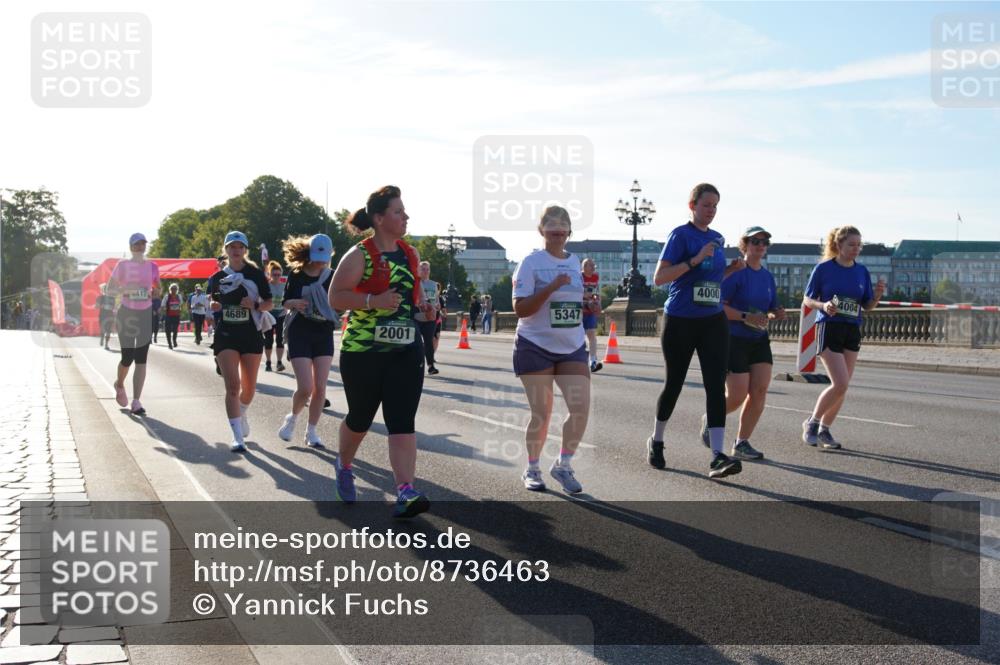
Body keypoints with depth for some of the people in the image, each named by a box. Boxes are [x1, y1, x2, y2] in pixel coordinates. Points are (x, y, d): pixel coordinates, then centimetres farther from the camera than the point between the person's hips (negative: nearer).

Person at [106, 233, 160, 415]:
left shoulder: (152, 266, 5)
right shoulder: (122, 265, -2)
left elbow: (158, 288, 17)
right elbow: (109, 289, -1)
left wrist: (155, 293, -6)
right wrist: (125, 289, -18)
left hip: (146, 314, 2)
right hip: (126, 313, -2)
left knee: (141, 359, -3)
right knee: (127, 358, -3)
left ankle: (136, 401, -2)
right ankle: (119, 384, 31)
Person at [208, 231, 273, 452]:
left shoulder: (256, 274, 1)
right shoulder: (217, 278, 7)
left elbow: (269, 302, 4)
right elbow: (213, 304, 17)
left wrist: (255, 305, -16)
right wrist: (214, 305, -6)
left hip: (251, 334, 0)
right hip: (225, 336, 0)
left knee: (249, 387, 10)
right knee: (232, 386, -12)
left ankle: (240, 414, 43)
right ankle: (238, 437, -12)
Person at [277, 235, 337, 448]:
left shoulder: (332, 276, 1)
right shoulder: (296, 276, -3)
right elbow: (285, 302, 6)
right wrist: (295, 303, -16)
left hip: (324, 334, 2)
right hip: (300, 334, -2)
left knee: (320, 387, -1)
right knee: (305, 388, -10)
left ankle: (311, 431, 13)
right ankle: (292, 418, 20)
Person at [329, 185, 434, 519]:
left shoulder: (410, 254, 10)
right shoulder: (360, 255, -8)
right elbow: (336, 297, -13)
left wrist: (421, 303, 6)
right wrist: (374, 301, -25)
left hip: (405, 350, 4)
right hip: (363, 350, -4)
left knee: (403, 421, -9)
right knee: (360, 418, 12)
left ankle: (405, 492, -16)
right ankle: (344, 465, 42)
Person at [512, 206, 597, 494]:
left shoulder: (575, 261, 10)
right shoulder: (531, 262, -7)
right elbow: (520, 308, -15)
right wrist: (552, 287, -24)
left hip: (572, 347, 4)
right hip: (536, 346, -4)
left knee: (581, 408, -9)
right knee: (541, 413, 1)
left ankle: (563, 465, 11)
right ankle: (532, 469, 22)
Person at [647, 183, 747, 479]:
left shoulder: (718, 238, 11)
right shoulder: (681, 235, -8)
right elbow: (659, 278, -15)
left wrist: (731, 270, 4)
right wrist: (695, 260, -22)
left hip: (713, 321, 5)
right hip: (679, 321, -4)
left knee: (716, 385, -9)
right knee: (674, 383, 8)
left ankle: (717, 457, -13)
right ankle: (656, 442, 31)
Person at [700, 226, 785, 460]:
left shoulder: (768, 276, 11)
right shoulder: (735, 272, -10)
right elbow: (718, 306, -15)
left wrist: (777, 313, -4)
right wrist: (746, 317, -23)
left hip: (759, 340, 6)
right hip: (734, 340, -6)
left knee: (760, 392, -5)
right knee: (737, 396, -8)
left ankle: (741, 444, 5)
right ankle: (710, 419, 24)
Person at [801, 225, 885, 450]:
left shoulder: (862, 271, 7)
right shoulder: (824, 268, -5)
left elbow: (867, 306, 10)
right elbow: (807, 299, -1)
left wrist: (877, 295, -10)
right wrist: (823, 305, -20)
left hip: (852, 331, 5)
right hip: (829, 329, -5)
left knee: (842, 386, 5)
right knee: (840, 384, -15)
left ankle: (824, 430, 20)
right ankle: (811, 423, 5)